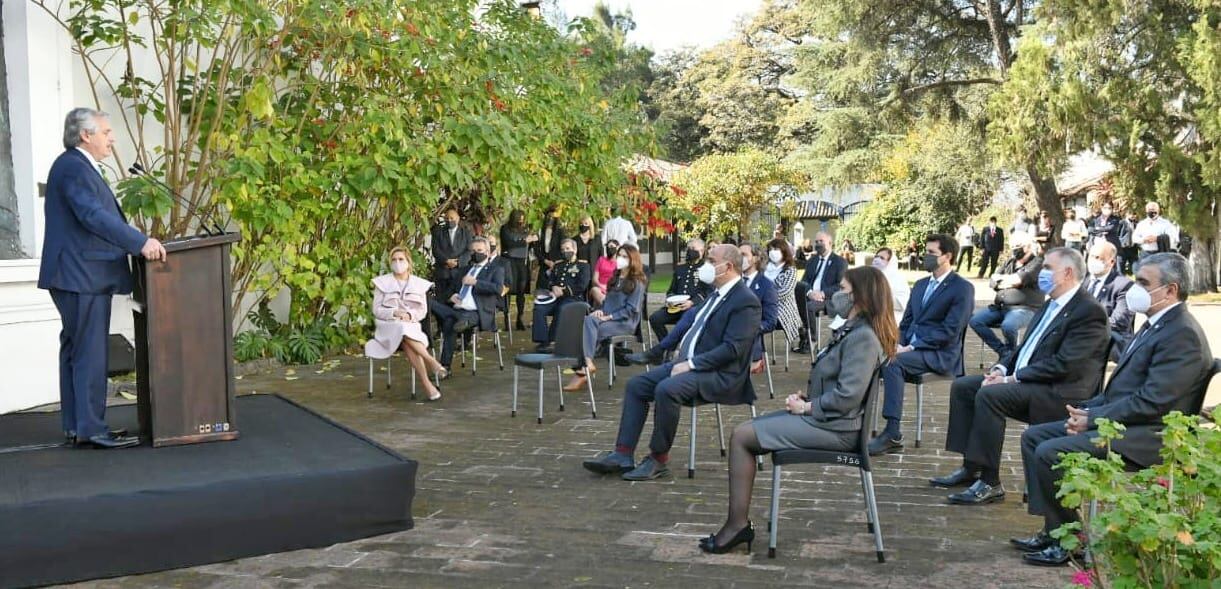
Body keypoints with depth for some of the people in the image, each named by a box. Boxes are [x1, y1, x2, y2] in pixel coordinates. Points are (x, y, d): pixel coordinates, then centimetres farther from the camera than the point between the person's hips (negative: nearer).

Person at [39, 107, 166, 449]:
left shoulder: (81, 166, 20)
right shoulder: (72, 167, -14)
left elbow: (101, 215, 21)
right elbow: (93, 216, -25)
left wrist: (138, 242, 16)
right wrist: (141, 242, -30)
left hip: (81, 276, 11)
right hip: (82, 277, -11)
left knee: (76, 351, 13)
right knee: (90, 353, -8)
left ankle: (75, 426, 19)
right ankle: (91, 429, -4)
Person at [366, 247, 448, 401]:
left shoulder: (419, 284, 13)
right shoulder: (382, 283, 8)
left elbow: (423, 311, 9)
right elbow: (377, 310, 3)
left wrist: (409, 315, -14)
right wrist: (395, 313, -16)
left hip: (412, 325, 1)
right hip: (388, 326, -1)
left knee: (407, 342, -35)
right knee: (404, 331, -37)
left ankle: (425, 382, -41)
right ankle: (431, 362, -43)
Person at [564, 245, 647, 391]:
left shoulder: (637, 282, -2)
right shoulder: (615, 279, 23)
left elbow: (631, 309, -10)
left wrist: (608, 317, -16)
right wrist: (601, 311, 2)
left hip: (625, 322, -6)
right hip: (608, 318, 6)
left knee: (589, 328, -29)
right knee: (587, 320, -26)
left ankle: (587, 364, -29)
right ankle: (587, 363, -35)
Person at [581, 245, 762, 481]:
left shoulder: (746, 302, -13)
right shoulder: (717, 294, 17)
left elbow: (732, 349, -21)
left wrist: (691, 364, -22)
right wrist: (684, 346, 9)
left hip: (719, 374, -10)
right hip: (688, 362, 10)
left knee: (666, 389, -32)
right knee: (636, 384, -1)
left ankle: (658, 460, -18)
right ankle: (622, 456, -4)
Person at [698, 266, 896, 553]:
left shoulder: (863, 338, -19)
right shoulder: (852, 330, 14)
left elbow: (847, 396, -26)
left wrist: (806, 407, -14)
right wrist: (805, 395, 6)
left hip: (832, 427, -11)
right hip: (822, 417, 11)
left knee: (741, 437, -12)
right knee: (744, 431, 7)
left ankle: (737, 524, -7)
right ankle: (738, 524, 2)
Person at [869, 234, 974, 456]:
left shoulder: (962, 288, -4)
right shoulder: (920, 285, 20)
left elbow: (949, 331, -13)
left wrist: (910, 347, -18)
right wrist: (898, 344, -2)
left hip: (939, 354, -7)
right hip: (910, 348, 7)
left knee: (892, 362, -33)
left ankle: (893, 433, -32)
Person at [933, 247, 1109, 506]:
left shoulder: (1089, 311, -14)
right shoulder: (1052, 305, 16)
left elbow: (1063, 365, -22)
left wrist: (1013, 378, -19)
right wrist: (1002, 369, 2)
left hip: (1060, 393, -10)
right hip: (1025, 380, 10)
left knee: (989, 395, -30)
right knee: (962, 386, 3)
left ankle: (990, 484, -23)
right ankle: (970, 468, 5)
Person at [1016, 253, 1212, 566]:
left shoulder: (1182, 334, -17)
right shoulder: (1156, 325, 16)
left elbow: (1151, 403, -23)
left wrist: (1092, 418, -17)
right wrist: (1087, 410, 4)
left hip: (1147, 435, -11)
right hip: (1119, 421, 11)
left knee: (1050, 453, -23)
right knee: (1033, 437, 6)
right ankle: (1053, 530, 6)